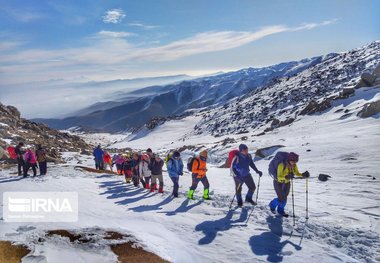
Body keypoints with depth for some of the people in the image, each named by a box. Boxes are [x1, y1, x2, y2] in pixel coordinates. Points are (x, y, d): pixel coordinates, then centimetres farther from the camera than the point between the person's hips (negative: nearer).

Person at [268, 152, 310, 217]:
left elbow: (297, 173, -4)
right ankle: (272, 205, 26)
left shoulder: (294, 165, -15)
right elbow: (279, 177, -35)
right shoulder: (282, 165, -33)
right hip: (278, 182, -6)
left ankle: (281, 210, 38)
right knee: (281, 199, -6)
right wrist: (286, 177, -54)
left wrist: (303, 175, -24)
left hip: (287, 182, 6)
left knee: (284, 197, 13)